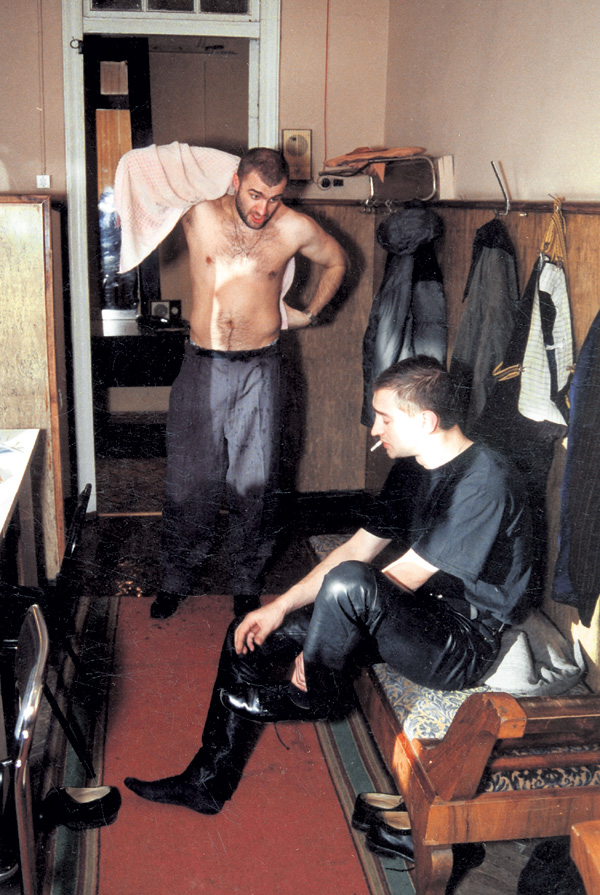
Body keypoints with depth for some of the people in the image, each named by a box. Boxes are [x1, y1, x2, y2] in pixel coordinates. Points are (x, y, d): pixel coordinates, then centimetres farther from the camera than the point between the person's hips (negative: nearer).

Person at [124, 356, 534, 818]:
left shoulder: (483, 481, -23)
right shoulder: (413, 467, 6)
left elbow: (401, 580, -23)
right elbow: (358, 548, 7)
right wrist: (280, 607, -2)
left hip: (465, 644, -9)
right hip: (414, 618, 9)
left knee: (350, 582, -37)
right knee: (249, 637, 1)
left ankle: (319, 695, -7)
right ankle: (209, 782, 13)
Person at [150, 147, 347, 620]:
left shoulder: (295, 229, -2)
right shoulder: (198, 214, -5)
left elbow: (336, 261, 17)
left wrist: (309, 312, 16)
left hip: (259, 371, 0)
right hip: (202, 367, 0)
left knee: (254, 483, 7)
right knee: (190, 480, 7)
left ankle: (247, 583, 25)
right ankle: (178, 578, 26)